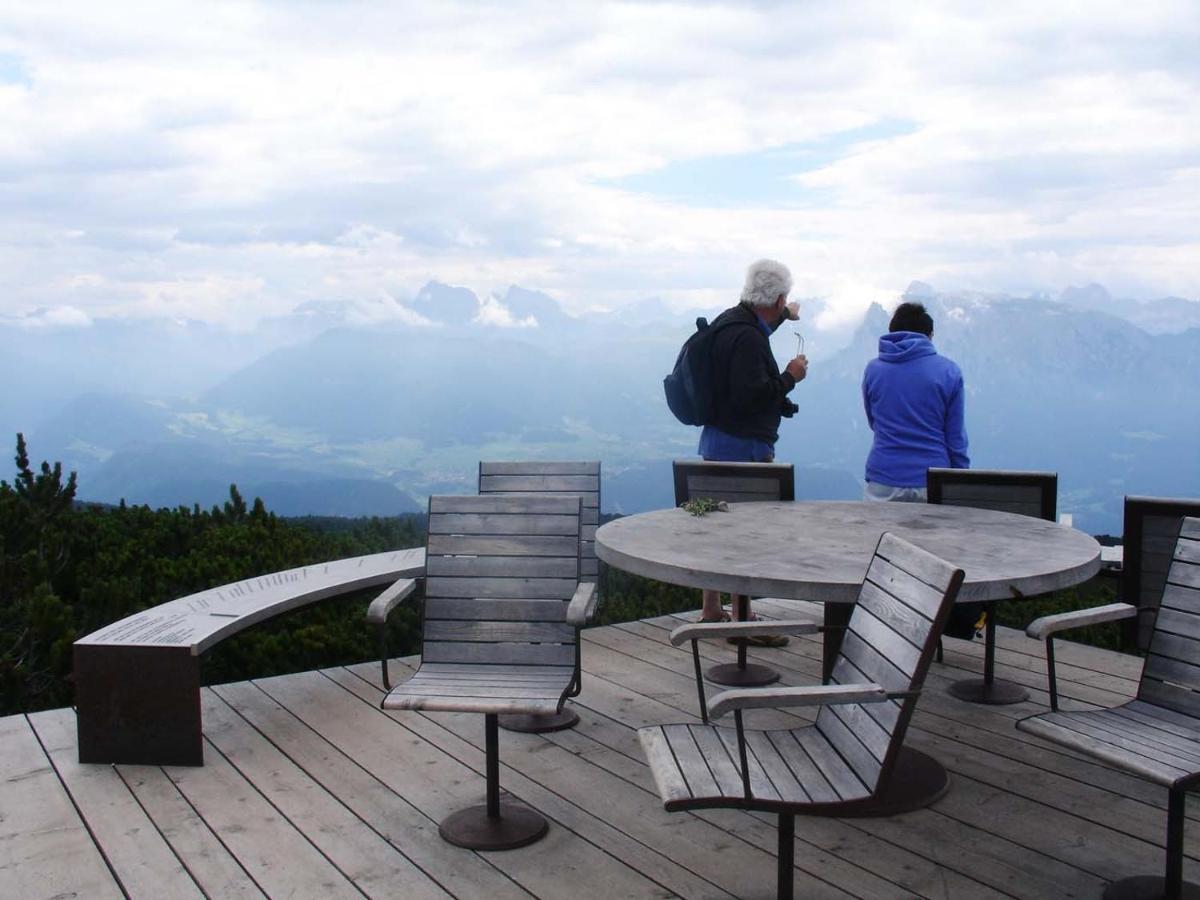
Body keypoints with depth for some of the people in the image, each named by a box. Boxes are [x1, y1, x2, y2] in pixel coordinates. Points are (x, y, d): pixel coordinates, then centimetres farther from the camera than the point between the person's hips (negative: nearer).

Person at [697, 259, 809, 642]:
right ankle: (743, 620, 2)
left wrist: (784, 317, 50)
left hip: (718, 443, 11)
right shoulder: (748, 338, -21)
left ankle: (711, 611, 28)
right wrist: (790, 376, -12)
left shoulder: (729, 320, 11)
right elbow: (752, 395, -27)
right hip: (744, 448, -11)